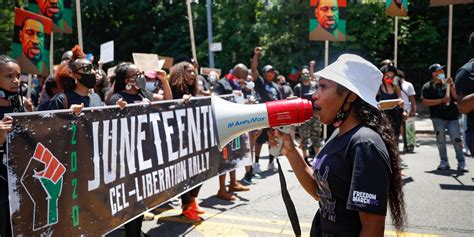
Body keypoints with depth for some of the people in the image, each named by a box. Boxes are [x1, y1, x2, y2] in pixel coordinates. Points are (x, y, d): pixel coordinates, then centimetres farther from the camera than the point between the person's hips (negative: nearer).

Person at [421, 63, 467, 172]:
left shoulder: (447, 83, 11)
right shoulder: (427, 87, 3)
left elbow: (456, 97, 2)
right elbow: (425, 102, -8)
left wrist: (451, 85, -9)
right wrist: (441, 100, -12)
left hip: (452, 117, 2)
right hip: (438, 118, -2)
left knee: (457, 140, -1)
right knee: (441, 140, 2)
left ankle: (461, 163, 5)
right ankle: (444, 162, 13)